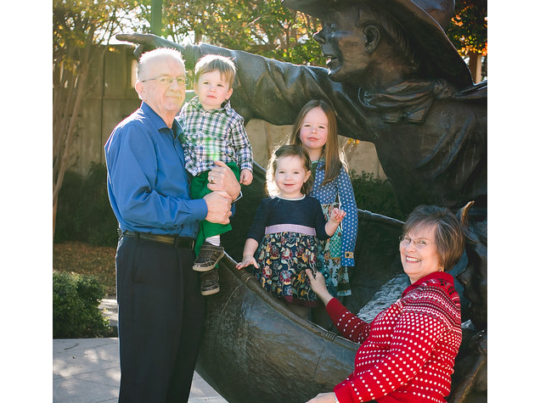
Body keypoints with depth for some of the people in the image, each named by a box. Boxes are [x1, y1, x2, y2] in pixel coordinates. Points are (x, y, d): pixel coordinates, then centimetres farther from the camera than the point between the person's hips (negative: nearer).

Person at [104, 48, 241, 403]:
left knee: (184, 358, 16)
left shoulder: (181, 134, 17)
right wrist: (201, 209, -18)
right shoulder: (134, 132, -10)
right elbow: (134, 204, -23)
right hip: (148, 257, -9)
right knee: (149, 371, -3)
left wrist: (230, 192, -6)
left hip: (184, 257, 9)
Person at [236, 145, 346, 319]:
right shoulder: (269, 204, 7)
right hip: (272, 264, -1)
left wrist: (333, 221, -5)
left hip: (303, 266, 1)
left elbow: (323, 233, 13)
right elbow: (254, 233, 6)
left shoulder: (312, 204, 12)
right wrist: (247, 255, -7)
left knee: (300, 311, -1)